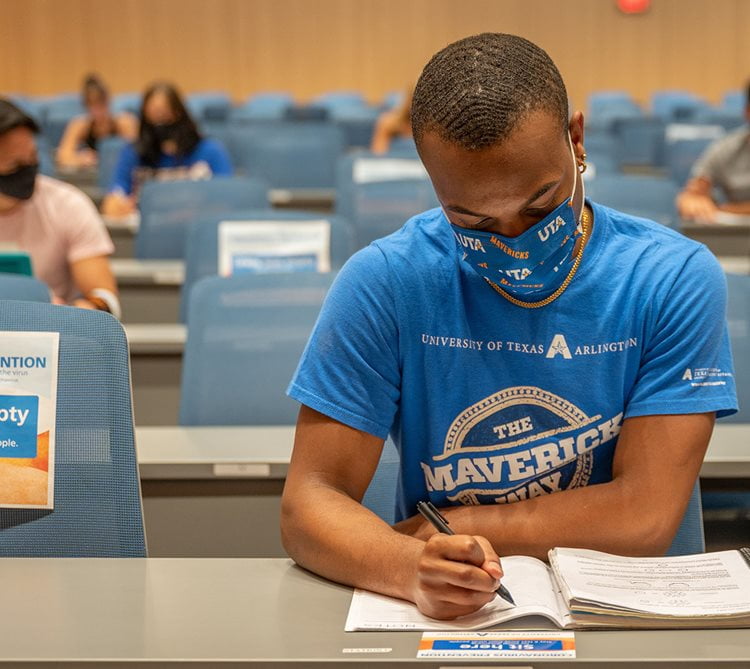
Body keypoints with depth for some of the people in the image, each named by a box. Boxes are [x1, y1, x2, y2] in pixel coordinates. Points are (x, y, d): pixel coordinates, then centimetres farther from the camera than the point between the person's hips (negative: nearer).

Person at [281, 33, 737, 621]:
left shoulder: (676, 280, -8)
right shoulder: (384, 282, -7)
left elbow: (647, 517, -13)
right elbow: (309, 504, -9)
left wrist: (445, 528, -10)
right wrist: (413, 568, -29)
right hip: (441, 621, 1)